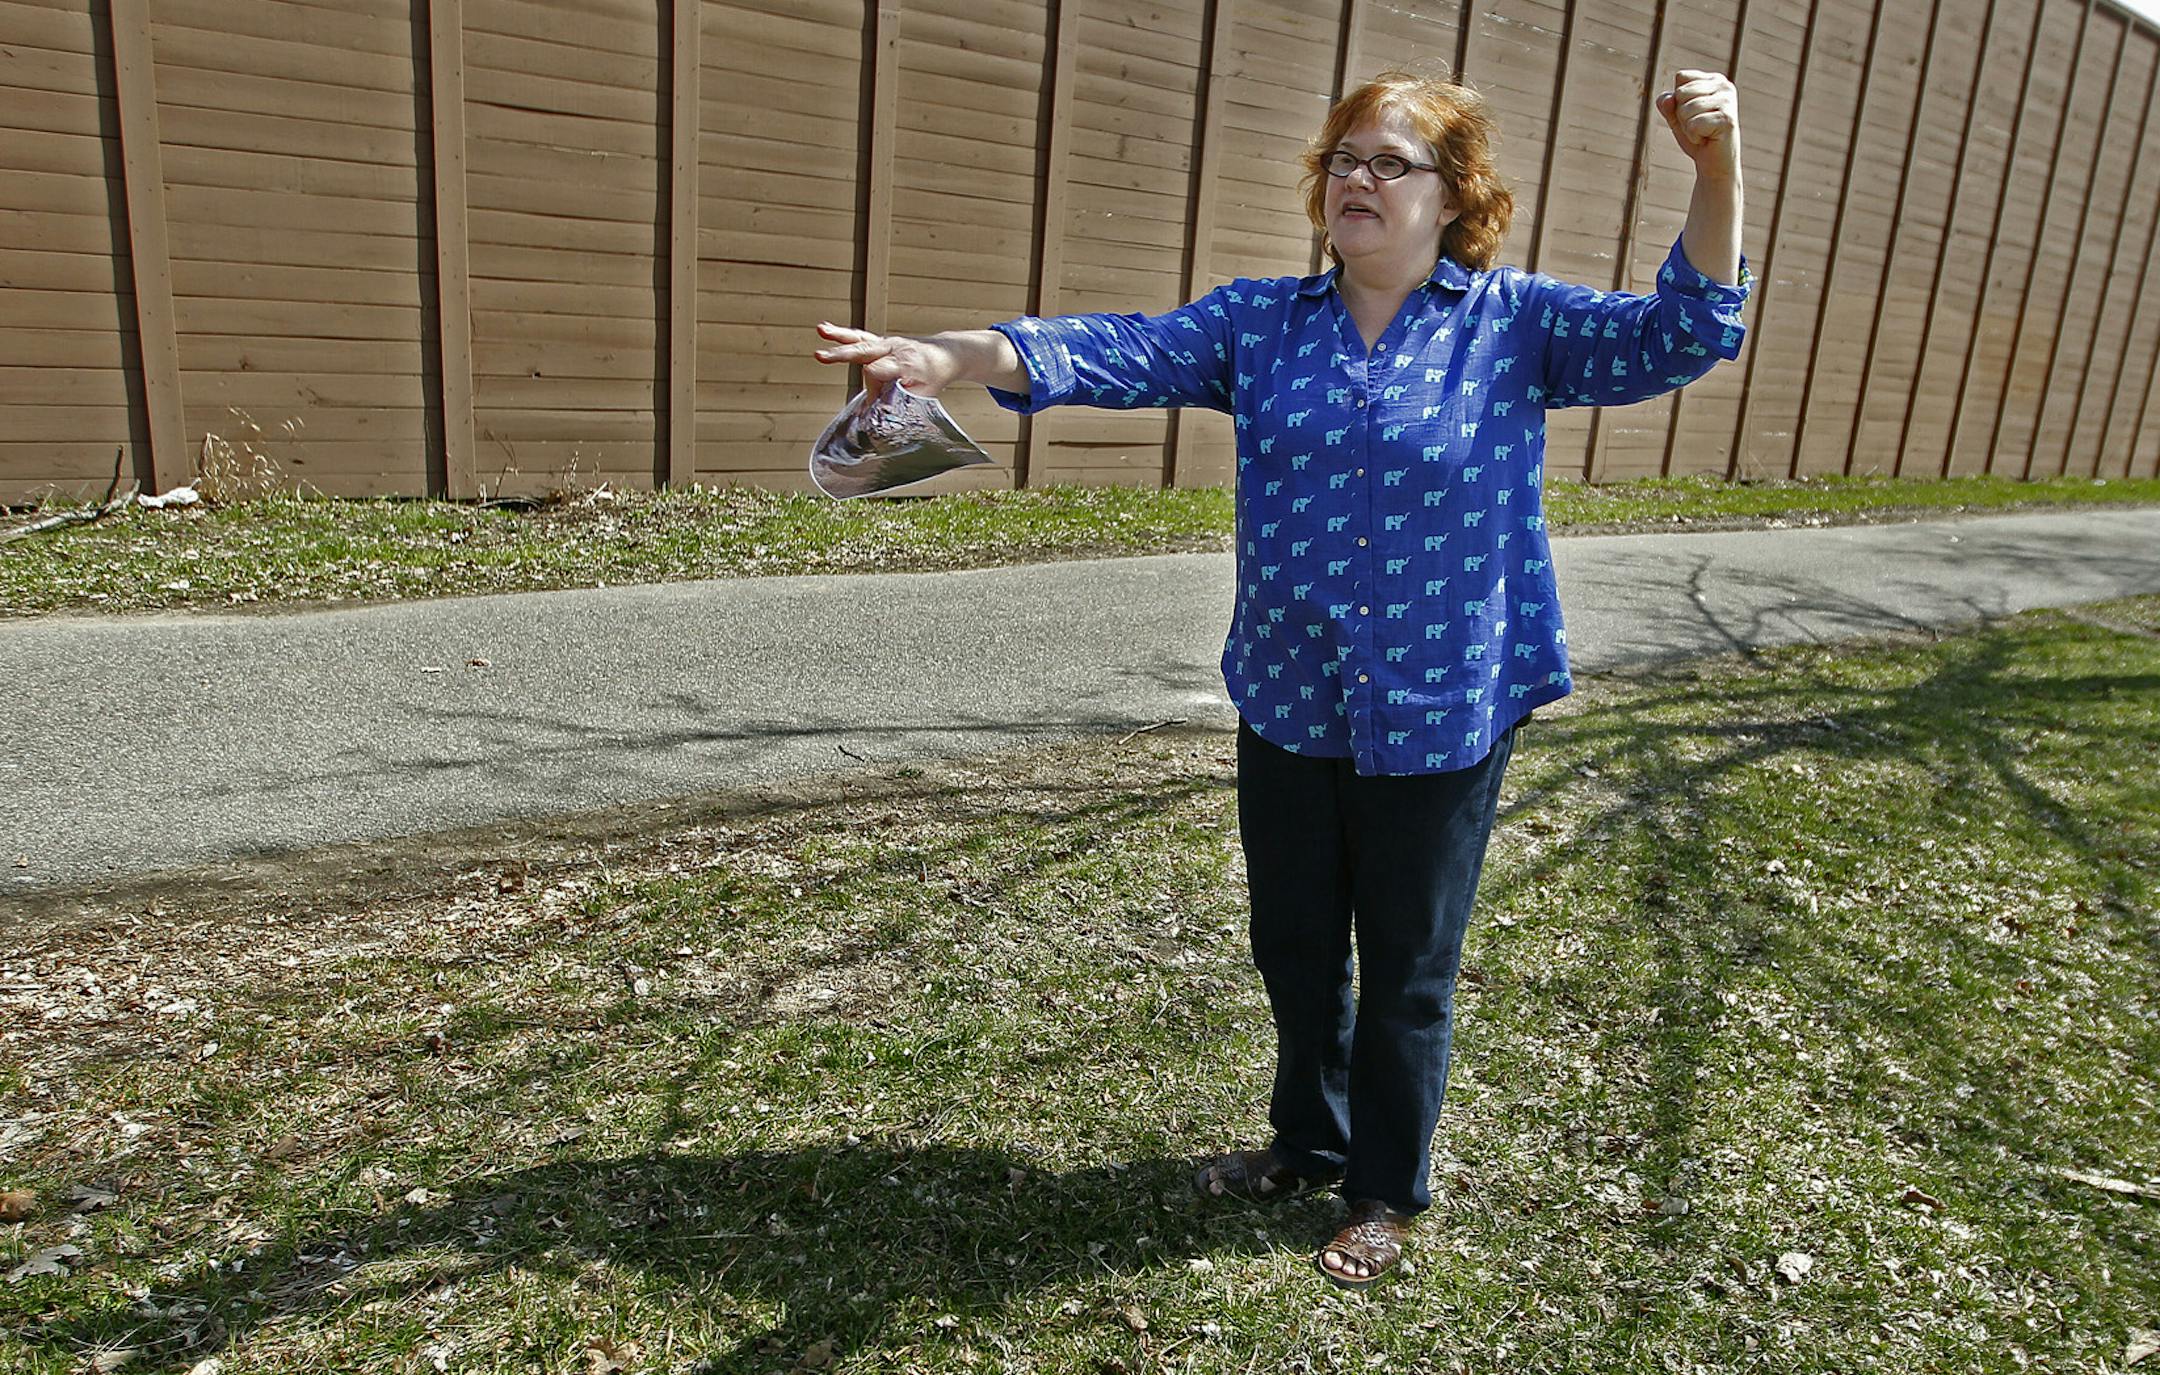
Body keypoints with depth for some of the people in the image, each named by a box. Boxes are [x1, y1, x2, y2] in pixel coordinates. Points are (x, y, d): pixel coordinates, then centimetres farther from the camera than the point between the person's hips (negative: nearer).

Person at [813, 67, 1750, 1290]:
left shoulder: (1515, 323, -4)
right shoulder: (1259, 322, 1)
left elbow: (1683, 337, -12)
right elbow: (1119, 352, -10)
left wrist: (1718, 167, -28)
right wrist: (956, 355, -25)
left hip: (1440, 723, -3)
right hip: (1288, 715, 3)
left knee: (1408, 973, 14)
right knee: (1297, 950, 20)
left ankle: (1390, 1191, 38)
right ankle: (1310, 1142, 46)